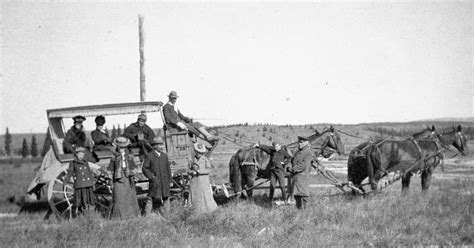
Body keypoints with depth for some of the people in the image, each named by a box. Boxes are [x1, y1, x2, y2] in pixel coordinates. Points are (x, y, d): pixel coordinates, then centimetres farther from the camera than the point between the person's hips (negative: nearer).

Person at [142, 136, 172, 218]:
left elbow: (168, 169, 16)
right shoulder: (149, 156, 0)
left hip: (165, 183, 5)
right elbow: (144, 168, -2)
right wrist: (151, 177, -13)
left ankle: (164, 217, 12)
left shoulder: (164, 156, 14)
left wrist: (170, 181, 12)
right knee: (151, 199, -4)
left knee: (166, 199, 5)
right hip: (155, 182, -4)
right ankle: (147, 216, 2)